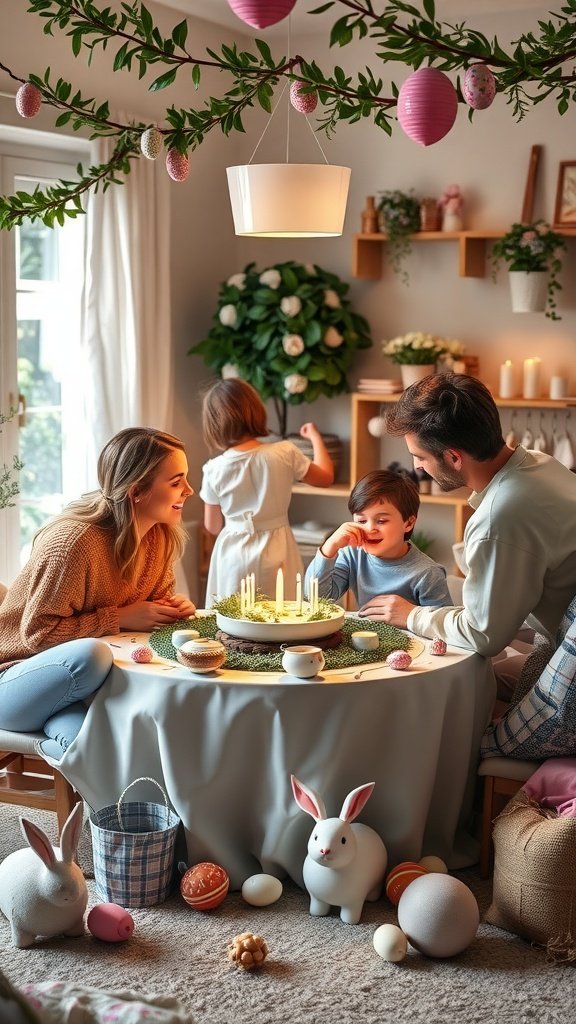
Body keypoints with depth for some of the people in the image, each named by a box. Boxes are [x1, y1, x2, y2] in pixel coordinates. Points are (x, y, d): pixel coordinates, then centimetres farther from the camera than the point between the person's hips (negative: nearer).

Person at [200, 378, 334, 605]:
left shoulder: (214, 470, -9)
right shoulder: (285, 454, -10)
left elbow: (213, 526, 0)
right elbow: (326, 477, 6)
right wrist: (315, 437, 18)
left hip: (233, 554, 0)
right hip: (275, 552, 0)